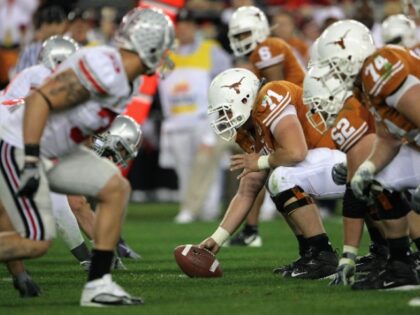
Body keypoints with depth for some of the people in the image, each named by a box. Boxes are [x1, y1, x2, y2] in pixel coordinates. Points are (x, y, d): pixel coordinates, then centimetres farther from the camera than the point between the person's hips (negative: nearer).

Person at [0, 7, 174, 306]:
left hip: (54, 151, 10)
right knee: (37, 242, -13)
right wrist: (31, 163, -27)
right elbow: (39, 100, -27)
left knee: (117, 189, 0)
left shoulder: (121, 78, 7)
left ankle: (98, 284, 2)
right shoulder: (105, 73, -24)